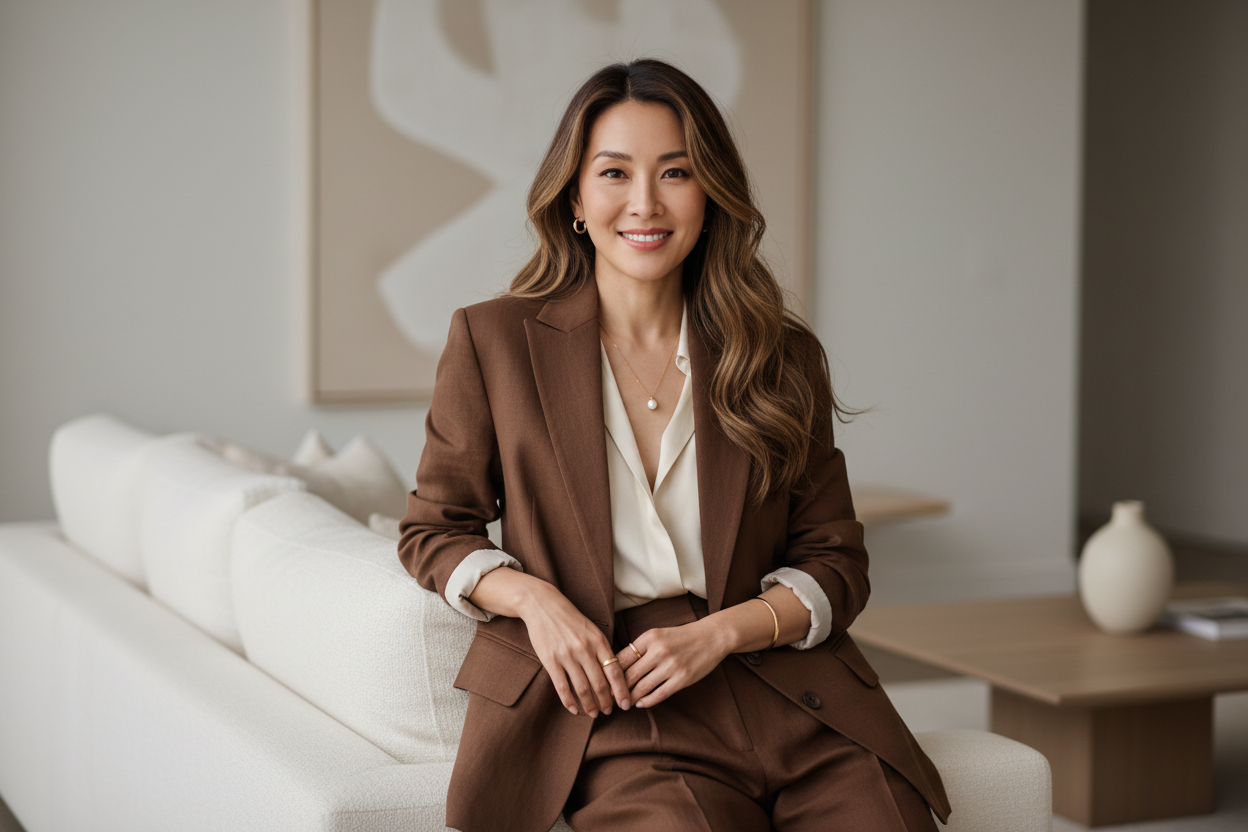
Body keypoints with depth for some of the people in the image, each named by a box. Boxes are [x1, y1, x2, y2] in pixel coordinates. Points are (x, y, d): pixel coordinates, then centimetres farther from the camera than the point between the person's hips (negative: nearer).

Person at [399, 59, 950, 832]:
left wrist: (716, 635, -7)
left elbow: (835, 564, 12)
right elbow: (434, 529, 14)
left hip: (785, 687, 3)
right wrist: (534, 598, -7)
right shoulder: (494, 341, 7)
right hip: (608, 702, -2)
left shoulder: (785, 358, 11)